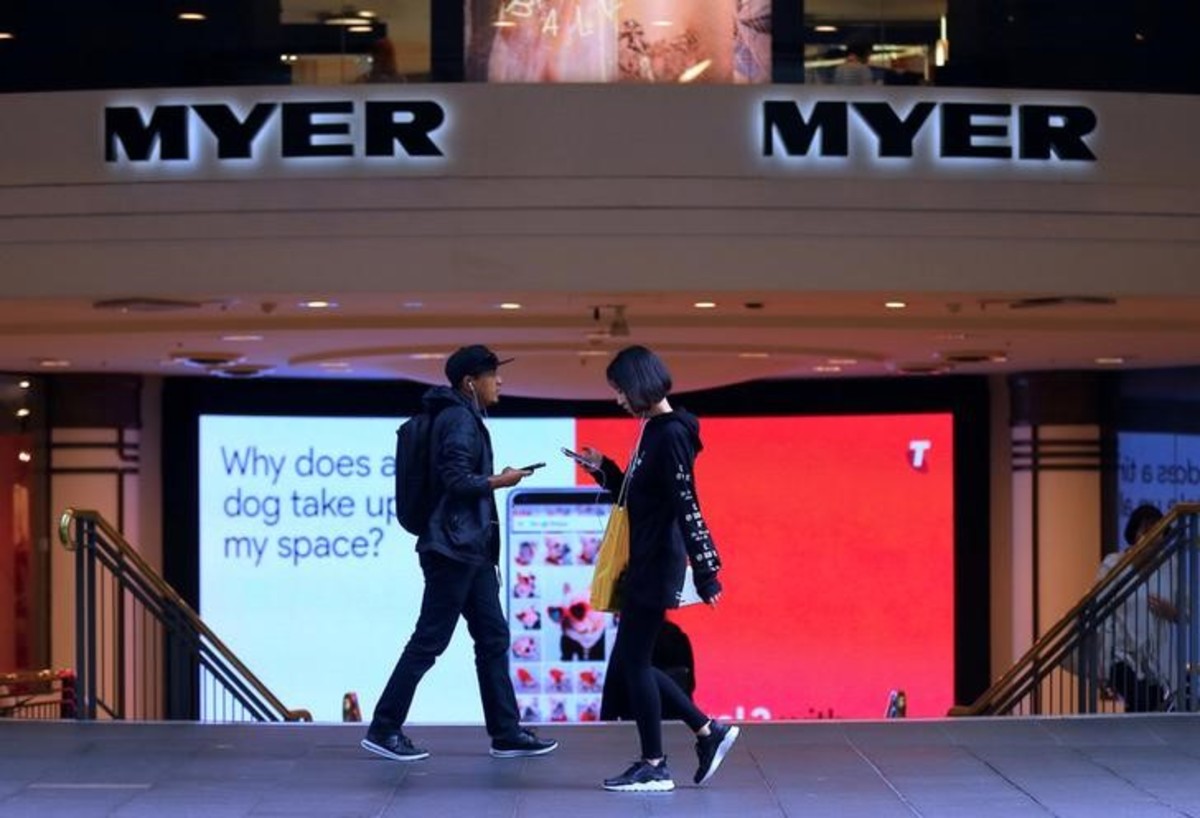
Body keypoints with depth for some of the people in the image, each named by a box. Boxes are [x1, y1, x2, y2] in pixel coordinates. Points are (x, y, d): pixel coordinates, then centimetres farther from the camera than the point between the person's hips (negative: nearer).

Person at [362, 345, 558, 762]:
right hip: (454, 547, -10)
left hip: (471, 547, 10)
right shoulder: (459, 419, -13)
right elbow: (458, 481, -22)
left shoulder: (464, 418, 17)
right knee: (429, 640, -6)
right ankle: (383, 729, 0)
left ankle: (506, 732, 11)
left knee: (492, 636, 9)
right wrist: (501, 481, -8)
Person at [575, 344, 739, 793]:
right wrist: (603, 469, 11)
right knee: (629, 663, 13)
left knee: (633, 662, -2)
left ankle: (653, 767, 8)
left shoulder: (671, 434, -16)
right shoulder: (654, 430, 13)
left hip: (658, 566, -10)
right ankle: (709, 731, 18)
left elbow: (686, 507, -20)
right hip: (644, 563, 10)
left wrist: (705, 574, -22)